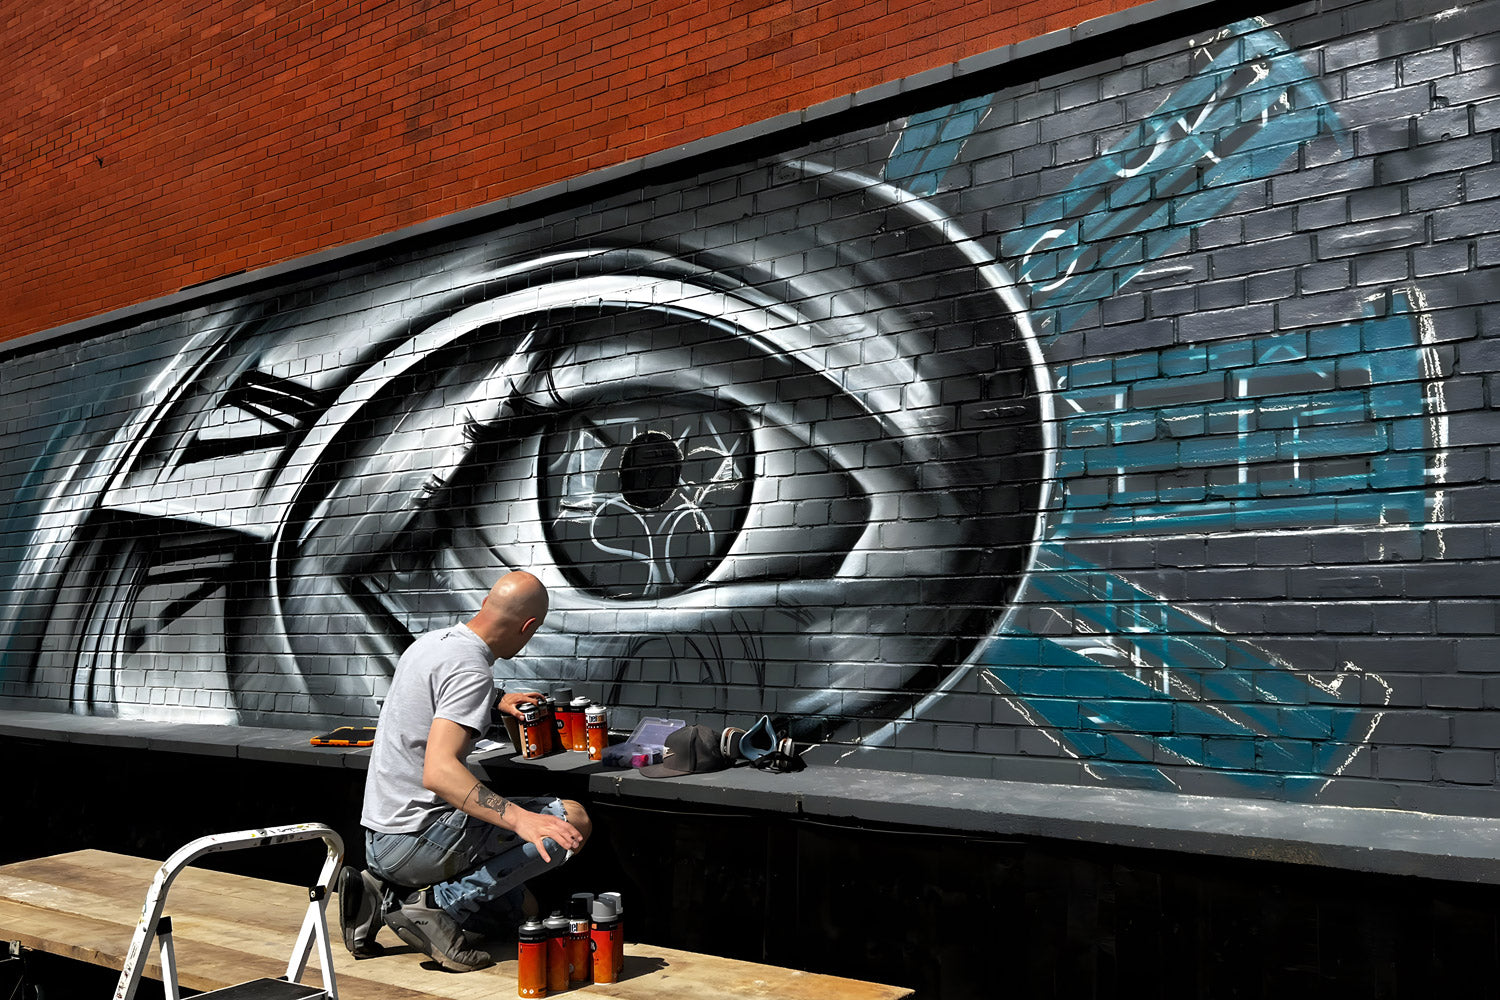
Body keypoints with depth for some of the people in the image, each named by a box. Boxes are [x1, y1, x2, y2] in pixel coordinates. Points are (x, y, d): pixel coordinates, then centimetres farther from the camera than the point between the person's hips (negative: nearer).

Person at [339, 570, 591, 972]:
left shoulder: (429, 642, 10)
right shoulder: (469, 670, -19)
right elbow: (438, 771, -31)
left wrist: (494, 705, 37)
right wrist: (520, 820, -37)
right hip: (418, 839, -10)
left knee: (519, 907, 21)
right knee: (571, 821, -12)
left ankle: (383, 895, 8)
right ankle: (437, 903, -12)